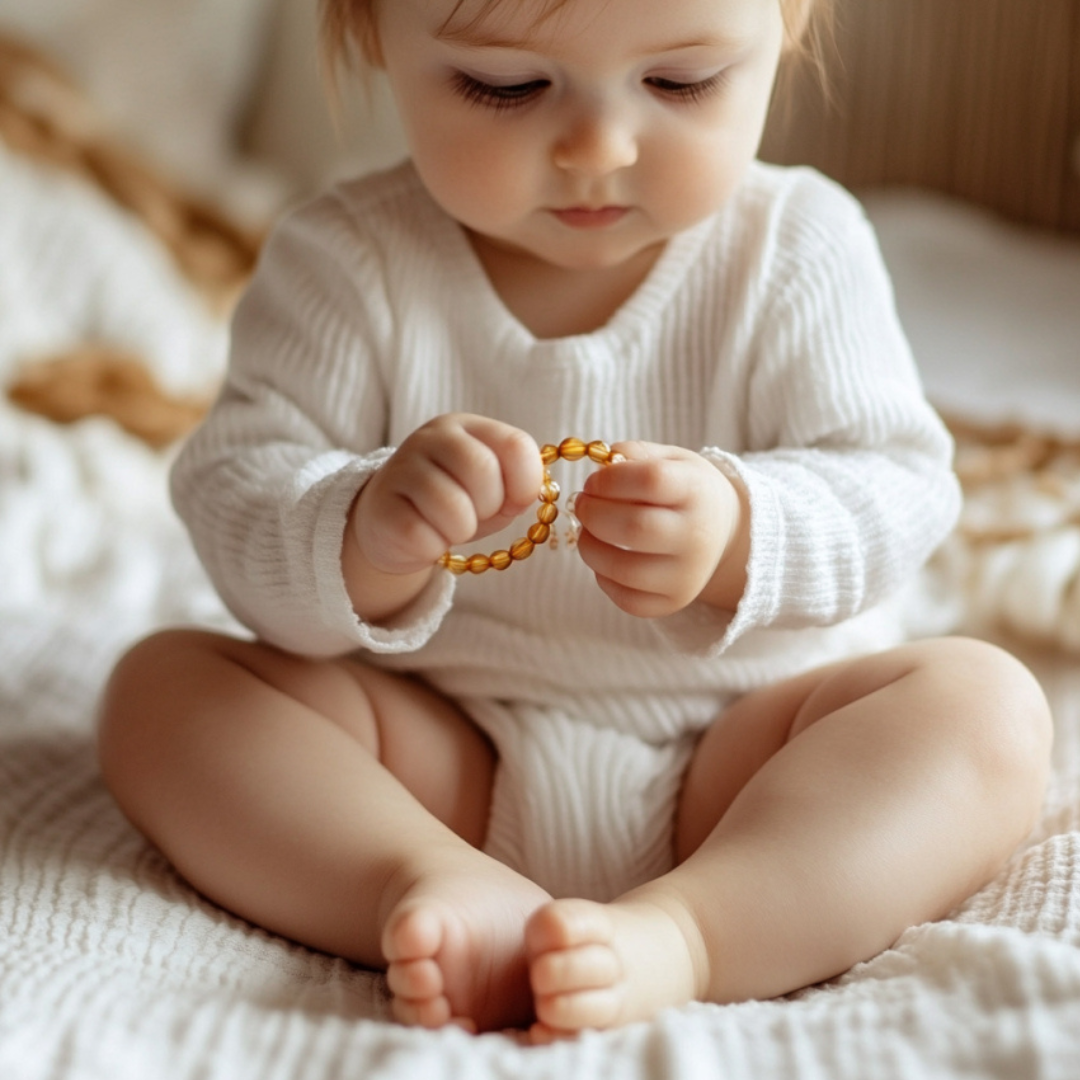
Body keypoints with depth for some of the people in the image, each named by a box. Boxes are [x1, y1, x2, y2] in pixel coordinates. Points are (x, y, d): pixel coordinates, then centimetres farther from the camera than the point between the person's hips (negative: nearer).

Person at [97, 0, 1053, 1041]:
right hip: (442, 764, 1)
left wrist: (740, 534, -32)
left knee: (983, 703, -23)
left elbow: (900, 488, -10)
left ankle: (680, 932, -41)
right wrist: (366, 541, -37)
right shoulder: (346, 264, -6)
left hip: (738, 756, 0)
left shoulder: (798, 245, -4)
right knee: (163, 682, -15)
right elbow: (234, 505, -13)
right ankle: (435, 883, -36)